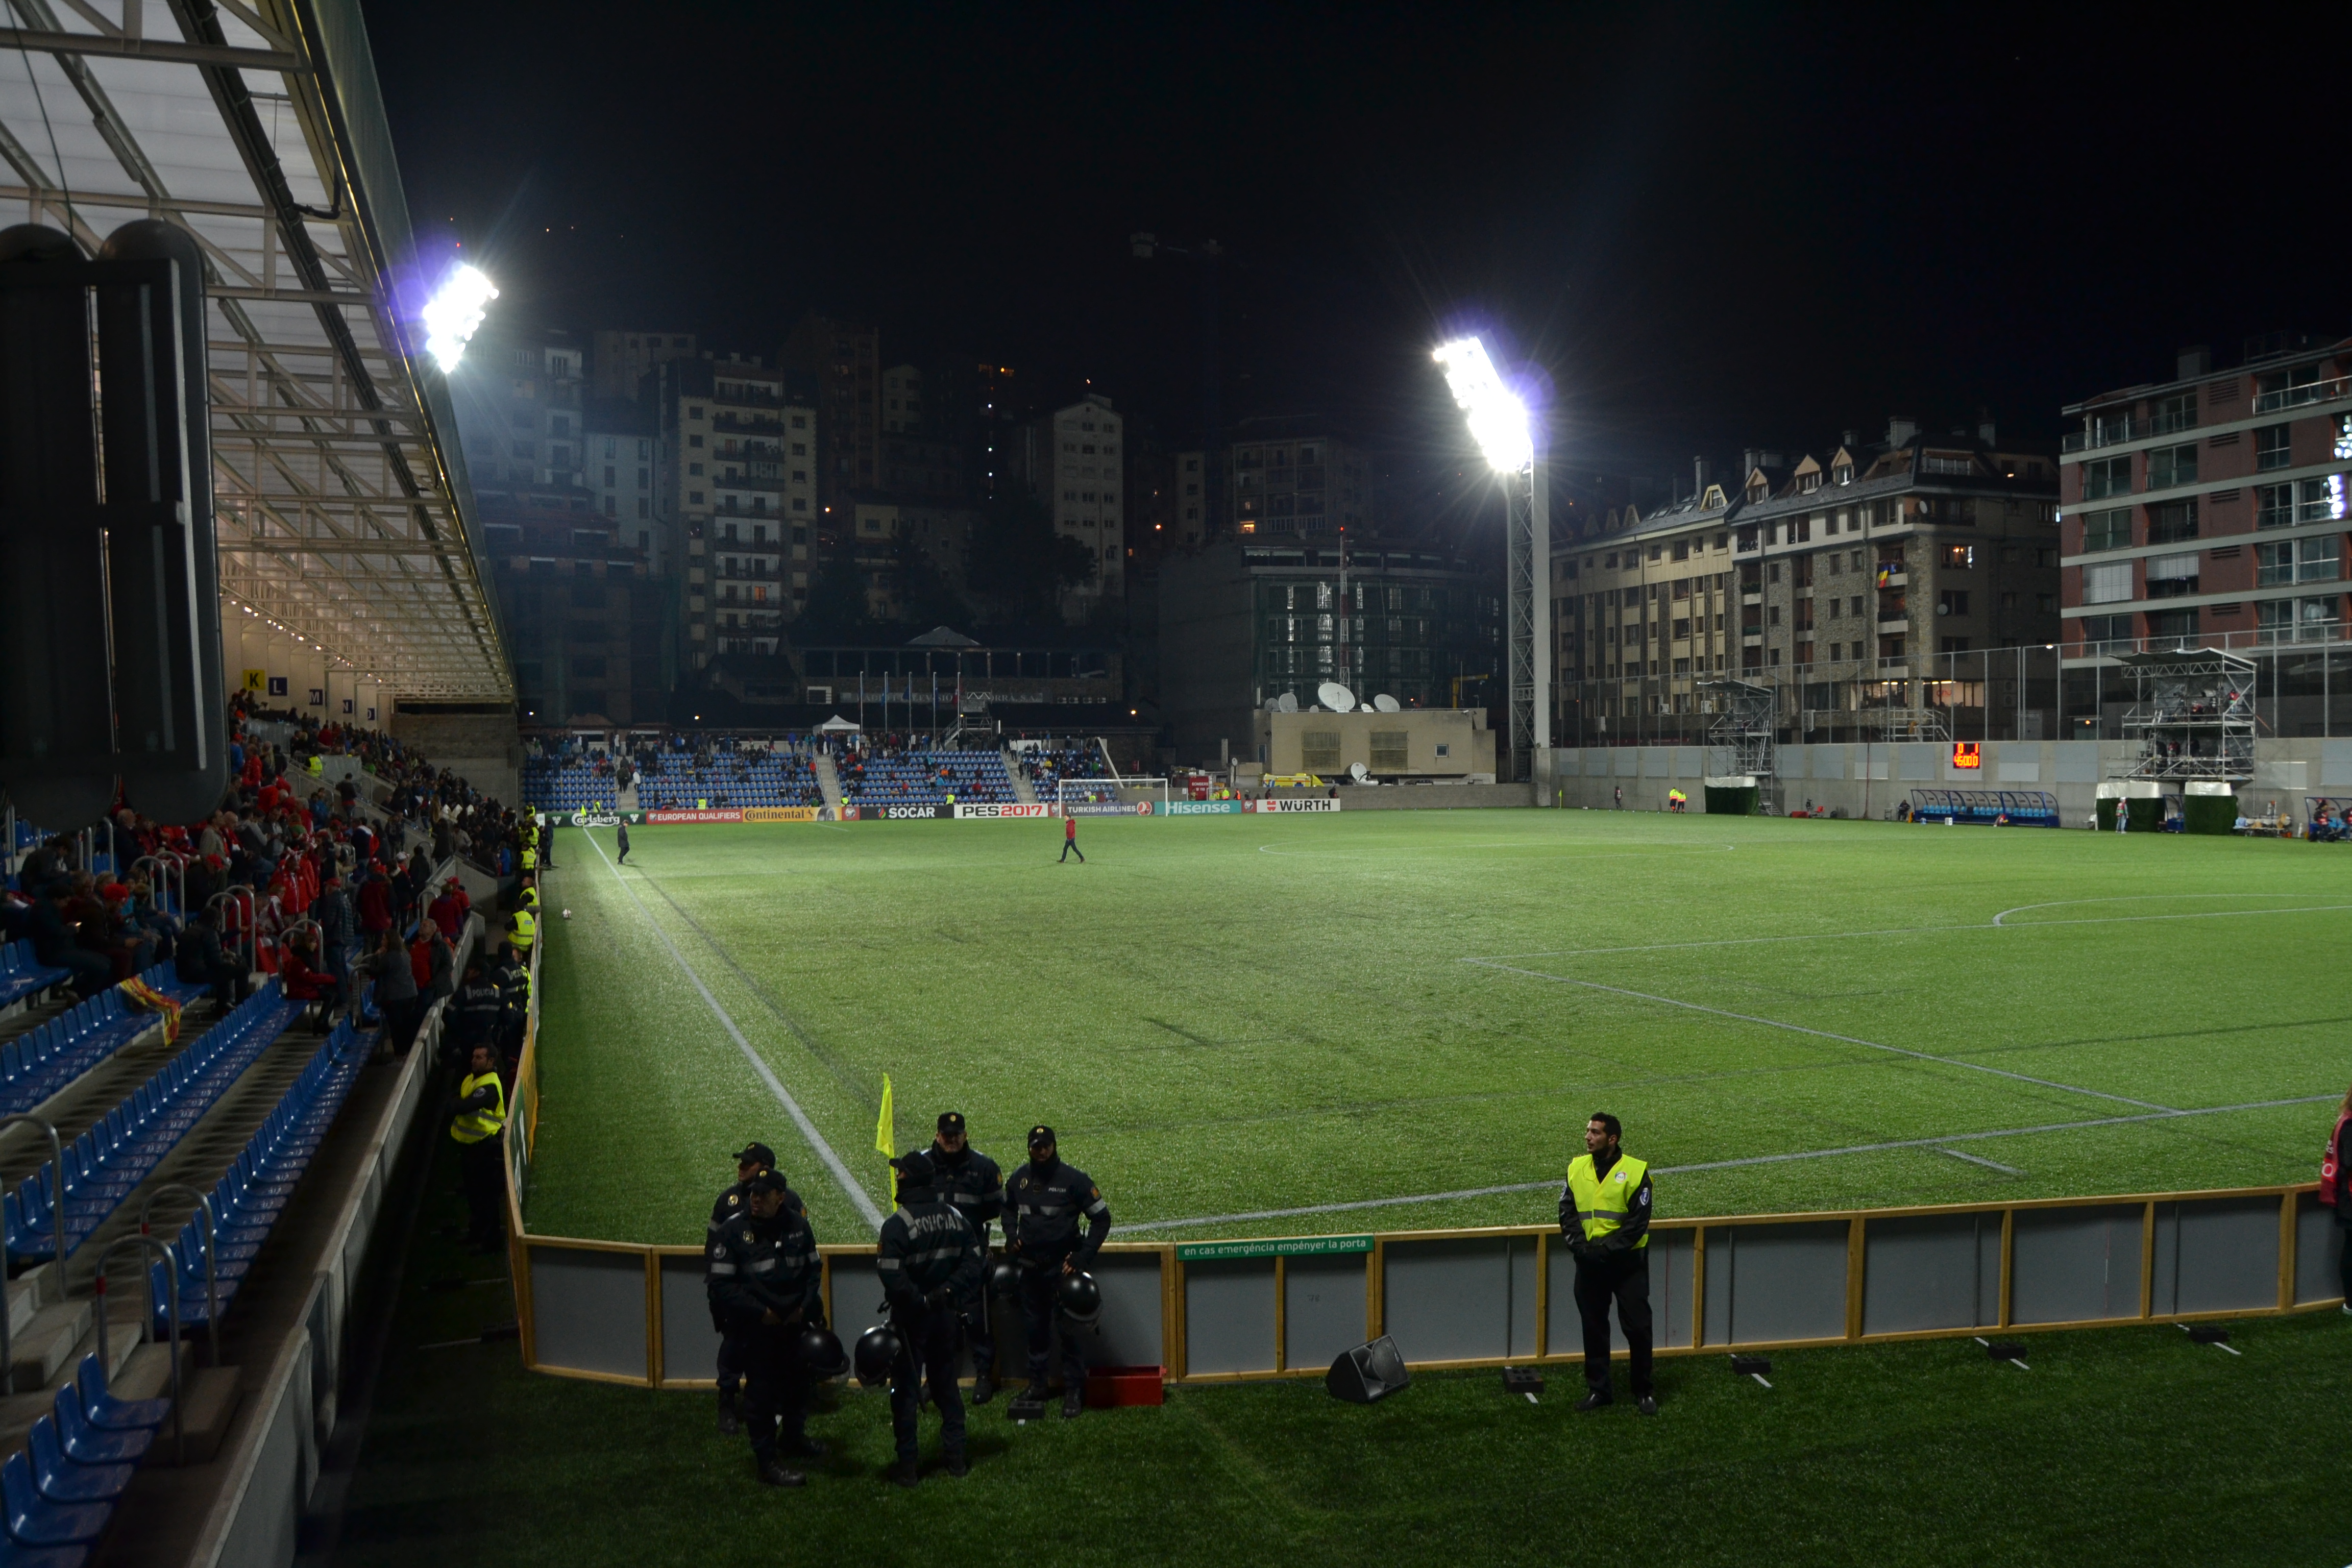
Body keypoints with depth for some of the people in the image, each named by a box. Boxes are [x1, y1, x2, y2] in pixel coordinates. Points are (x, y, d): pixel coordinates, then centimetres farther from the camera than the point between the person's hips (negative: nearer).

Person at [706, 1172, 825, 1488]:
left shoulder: (798, 1227, 1)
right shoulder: (733, 1231, -12)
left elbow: (813, 1269, 13)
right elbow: (722, 1284, -13)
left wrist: (805, 1305, -2)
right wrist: (760, 1312, -17)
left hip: (794, 1323, 5)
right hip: (755, 1328, -5)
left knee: (798, 1380, 19)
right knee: (761, 1391, -3)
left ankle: (793, 1436, 43)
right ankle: (765, 1461, 9)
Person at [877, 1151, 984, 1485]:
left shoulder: (897, 1225, -19)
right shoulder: (955, 1217, 1)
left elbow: (893, 1279, -24)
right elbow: (973, 1263, 2)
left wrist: (920, 1300, -12)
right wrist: (949, 1292, -2)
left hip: (911, 1318, -5)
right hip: (946, 1316, 5)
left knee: (906, 1388, 6)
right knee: (946, 1382, 18)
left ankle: (907, 1465, 10)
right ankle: (955, 1457, 24)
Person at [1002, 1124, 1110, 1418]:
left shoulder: (1074, 1179, -9)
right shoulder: (1019, 1179, 4)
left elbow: (1102, 1218, -5)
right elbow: (1008, 1208, 26)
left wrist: (1083, 1257, -11)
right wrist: (1011, 1235, 7)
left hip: (1062, 1266, -4)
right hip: (1030, 1267, 4)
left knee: (1069, 1329, -3)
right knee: (1035, 1325, 12)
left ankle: (1073, 1391, 6)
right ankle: (1036, 1382, 25)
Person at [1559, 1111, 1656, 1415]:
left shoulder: (1635, 1171, -9)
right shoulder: (1576, 1168, 4)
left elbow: (1638, 1222, -12)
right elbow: (1567, 1213, 4)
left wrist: (1605, 1249, -17)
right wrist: (1581, 1246, -11)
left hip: (1628, 1263, -4)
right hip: (1588, 1263, 4)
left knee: (1637, 1328, 0)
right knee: (1593, 1328, 10)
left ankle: (1643, 1392, 16)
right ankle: (1598, 1390, 21)